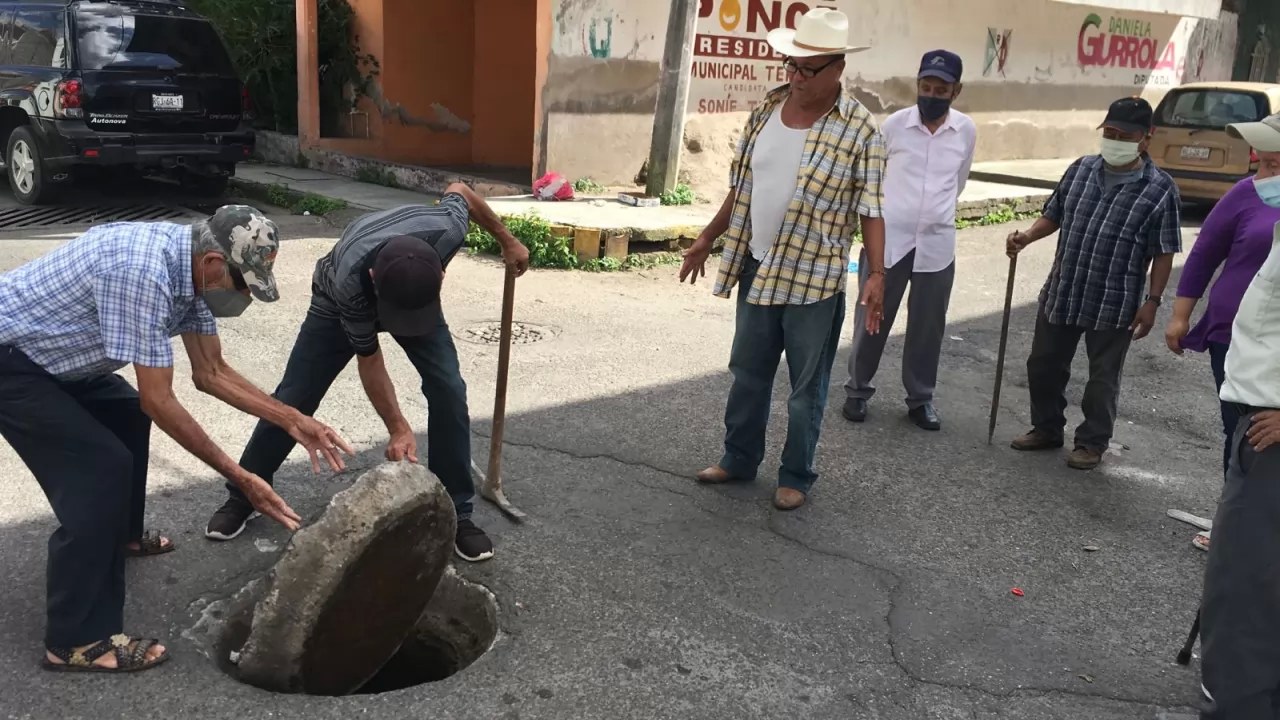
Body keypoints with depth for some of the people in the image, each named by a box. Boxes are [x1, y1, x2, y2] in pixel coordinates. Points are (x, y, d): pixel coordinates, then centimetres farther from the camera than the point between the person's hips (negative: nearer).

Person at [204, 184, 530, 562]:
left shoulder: (447, 230, -42)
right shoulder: (351, 282, -45)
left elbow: (458, 190, -15)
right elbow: (369, 361, -28)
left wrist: (507, 240, -3)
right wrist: (398, 429, -31)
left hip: (417, 294, 2)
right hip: (340, 304, -2)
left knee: (449, 391, -14)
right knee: (293, 399, -1)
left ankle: (455, 513, -1)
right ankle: (243, 496, 21)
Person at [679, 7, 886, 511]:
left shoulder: (859, 130, -12)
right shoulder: (766, 110, 3)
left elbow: (871, 209, -10)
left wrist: (876, 274, -18)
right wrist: (706, 241, 15)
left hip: (814, 279, -5)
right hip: (756, 268, 5)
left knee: (806, 386, 8)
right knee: (747, 372, 17)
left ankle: (796, 476, 24)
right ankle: (739, 459, 34)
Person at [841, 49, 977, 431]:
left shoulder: (967, 131, 0)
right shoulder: (894, 124, -6)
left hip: (937, 243, 2)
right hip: (887, 238, -1)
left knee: (928, 326, 9)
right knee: (872, 319, 7)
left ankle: (921, 398, 24)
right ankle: (858, 390, 23)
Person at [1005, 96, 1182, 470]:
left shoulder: (1160, 189, -10)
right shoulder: (1080, 169, 3)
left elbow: (1164, 253, -7)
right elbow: (1054, 215, 14)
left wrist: (1152, 302, -11)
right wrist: (1027, 237, -5)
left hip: (1115, 303, -4)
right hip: (1061, 293, 5)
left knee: (1102, 378, 8)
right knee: (1043, 366, 14)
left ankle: (1092, 442, 24)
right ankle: (1046, 429, 32)